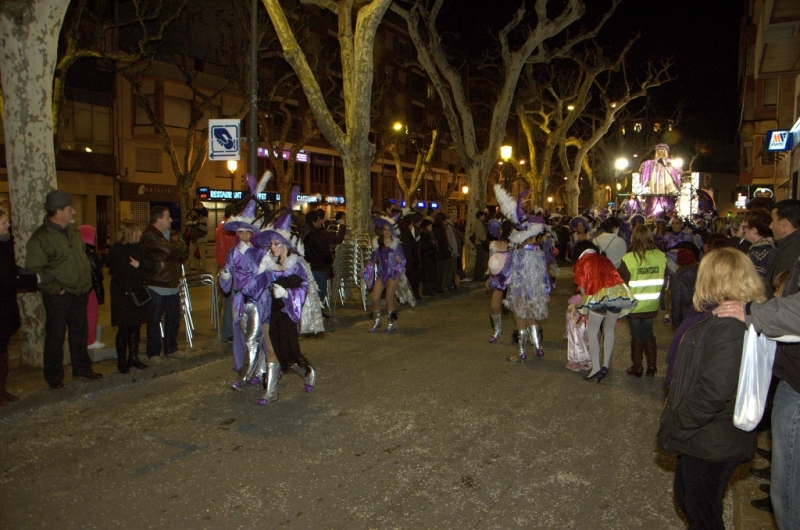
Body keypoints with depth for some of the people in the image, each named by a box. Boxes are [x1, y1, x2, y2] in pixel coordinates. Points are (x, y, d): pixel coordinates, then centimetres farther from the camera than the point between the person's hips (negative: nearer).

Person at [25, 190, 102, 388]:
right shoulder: (41, 237, -14)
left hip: (79, 293, 7)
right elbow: (35, 269, -17)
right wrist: (56, 289, -16)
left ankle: (82, 368, 28)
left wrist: (86, 282, 11)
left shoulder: (73, 231, 10)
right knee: (55, 336, 4)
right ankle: (54, 376, 16)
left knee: (80, 333, 16)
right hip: (58, 297, -7)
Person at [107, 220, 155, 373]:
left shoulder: (137, 248, 12)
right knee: (124, 329, -1)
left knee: (136, 327, 12)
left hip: (138, 294, 7)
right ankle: (122, 361, 10)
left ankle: (133, 358, 23)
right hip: (123, 295, -6)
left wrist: (139, 265, -15)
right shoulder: (116, 250, -10)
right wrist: (141, 268, -10)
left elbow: (151, 264, 2)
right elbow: (124, 272, -20)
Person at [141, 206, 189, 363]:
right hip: (156, 286, -7)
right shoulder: (149, 236, -12)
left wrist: (175, 250, -14)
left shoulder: (172, 233, 14)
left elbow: (184, 253, 4)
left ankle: (171, 348, 27)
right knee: (154, 321, 2)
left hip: (172, 285, 7)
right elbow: (169, 250, -23)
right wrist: (178, 246, -4)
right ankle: (153, 352, 12)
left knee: (174, 318, 13)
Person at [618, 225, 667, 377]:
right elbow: (663, 281, 2)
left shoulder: (628, 259, -20)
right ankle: (651, 367, 25)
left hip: (634, 306, -3)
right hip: (652, 306, 3)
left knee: (637, 336, 12)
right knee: (649, 334, 20)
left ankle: (637, 368, 22)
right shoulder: (661, 257, -9)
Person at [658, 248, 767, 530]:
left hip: (711, 443, -9)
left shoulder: (730, 326, -27)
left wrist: (675, 427, -20)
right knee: (686, 497, 25)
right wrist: (675, 422, 12)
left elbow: (714, 391, -32)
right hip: (704, 437, 9)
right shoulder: (718, 318, 5)